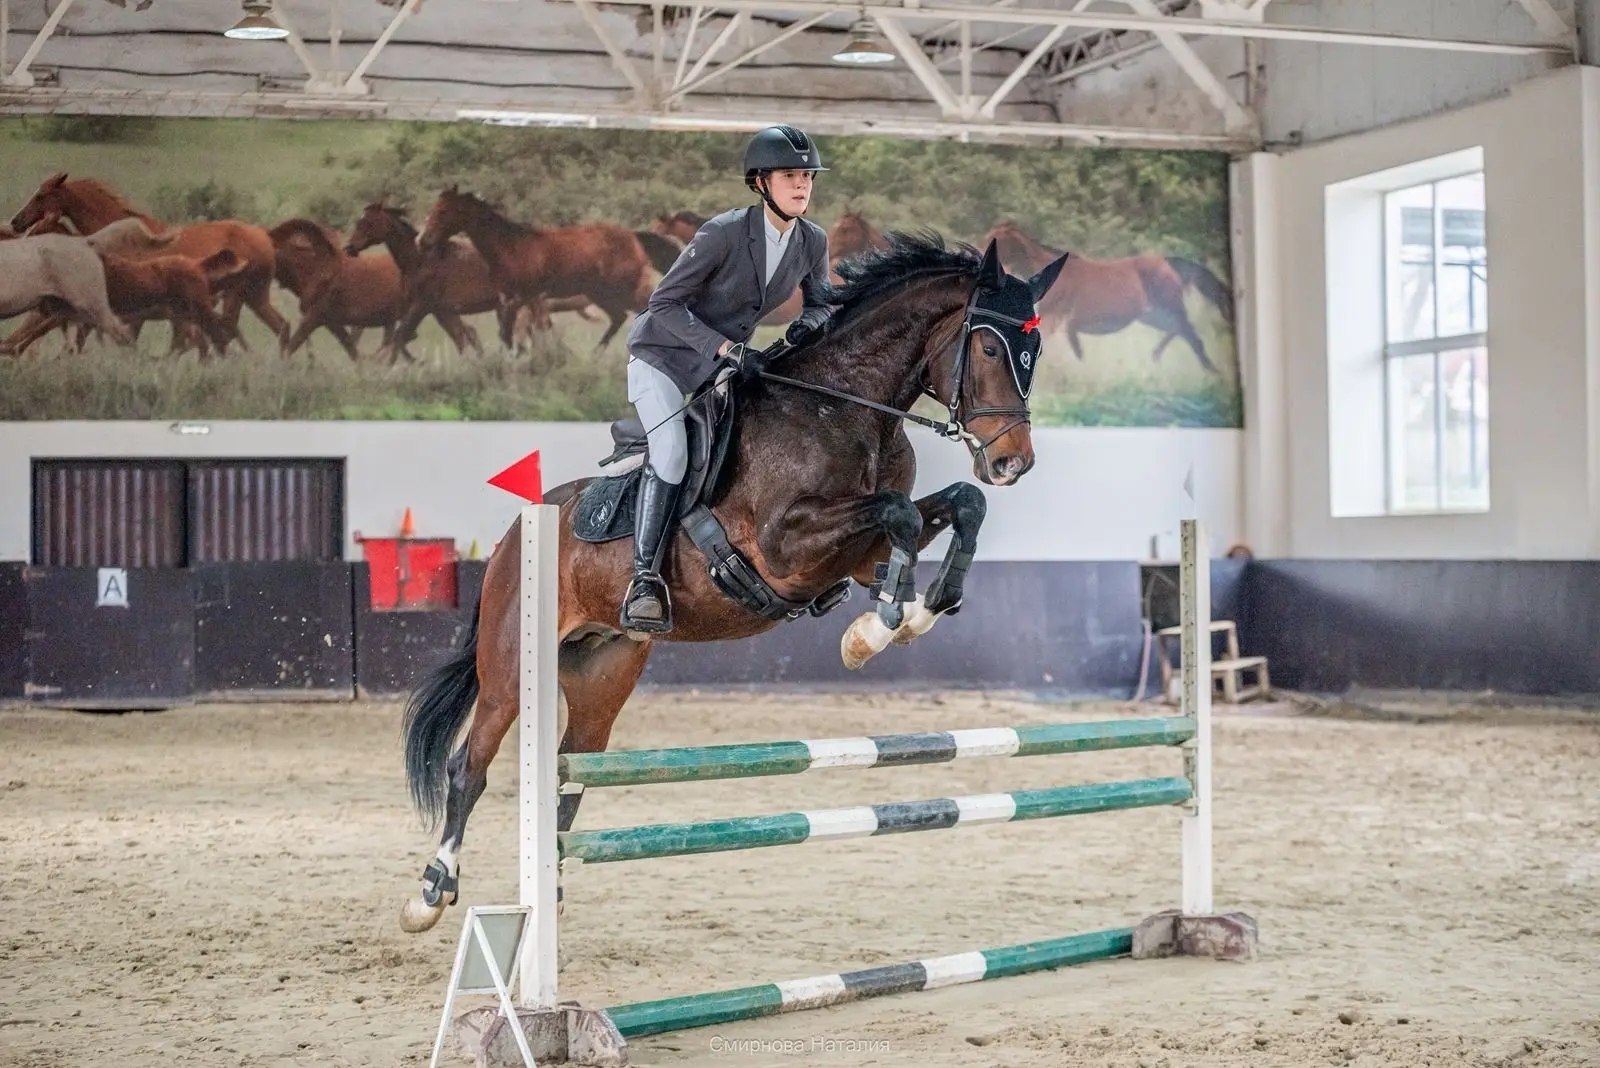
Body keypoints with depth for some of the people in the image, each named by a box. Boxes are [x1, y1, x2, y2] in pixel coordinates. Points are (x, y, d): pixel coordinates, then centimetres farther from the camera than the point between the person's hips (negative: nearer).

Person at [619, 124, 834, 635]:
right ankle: (644, 581, -21)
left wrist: (808, 323, -15)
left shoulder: (813, 242, -7)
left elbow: (821, 303, 10)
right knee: (671, 454, -24)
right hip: (664, 353, -6)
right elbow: (664, 303, -21)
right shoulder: (724, 232, -25)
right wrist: (725, 348, -31)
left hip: (726, 361, 6)